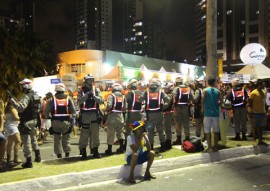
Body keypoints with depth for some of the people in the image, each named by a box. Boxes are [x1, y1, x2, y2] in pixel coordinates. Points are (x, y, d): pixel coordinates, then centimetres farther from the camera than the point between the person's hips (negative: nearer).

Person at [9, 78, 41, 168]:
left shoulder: (26, 97, -20)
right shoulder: (36, 96, 9)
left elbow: (20, 108, -33)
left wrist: (12, 99, -33)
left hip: (26, 122, -9)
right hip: (34, 120, 9)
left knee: (26, 142, -2)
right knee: (33, 139, 24)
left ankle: (29, 162, 2)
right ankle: (38, 156, 34)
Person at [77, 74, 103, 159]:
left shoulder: (96, 90, 5)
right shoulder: (81, 90, 2)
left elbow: (101, 101, -6)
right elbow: (79, 101, -14)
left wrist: (93, 95, -20)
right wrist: (87, 94, -23)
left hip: (94, 114, 2)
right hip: (85, 115, -2)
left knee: (95, 134, 7)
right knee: (84, 134, 1)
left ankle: (95, 152, 17)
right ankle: (83, 153, 10)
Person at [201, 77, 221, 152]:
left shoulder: (205, 90, -4)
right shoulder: (217, 91, 3)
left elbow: (202, 101, -7)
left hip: (207, 113, -3)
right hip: (216, 113, 3)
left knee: (207, 131, 2)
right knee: (216, 130, 9)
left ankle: (209, 147, 0)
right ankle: (215, 147, 15)